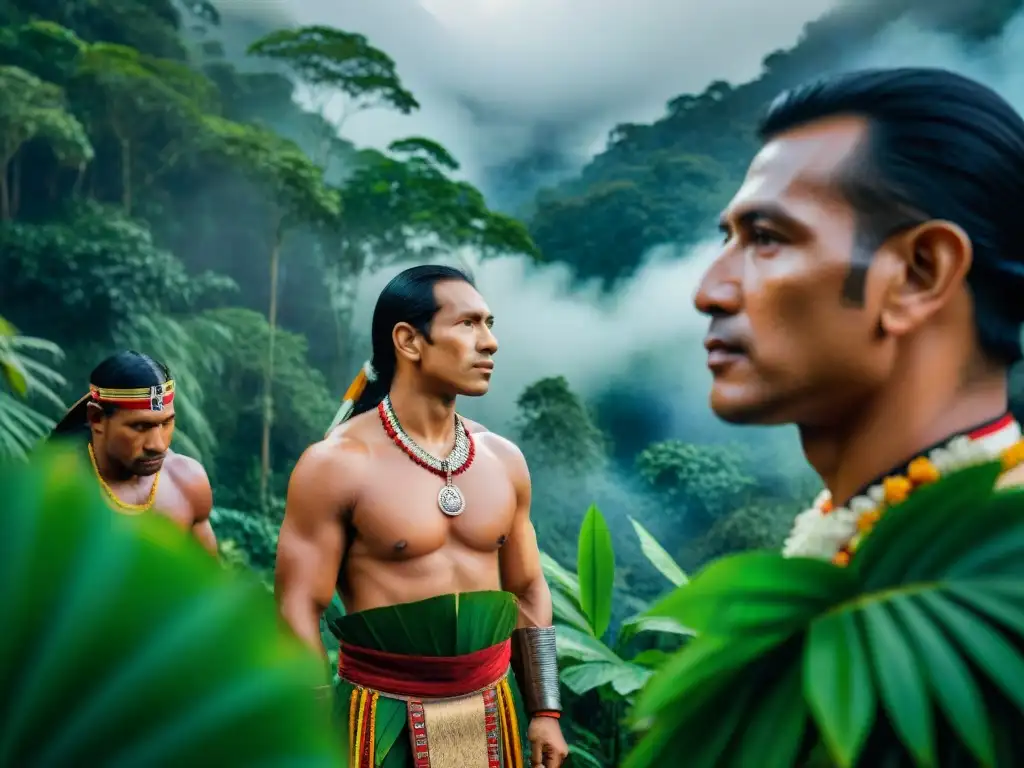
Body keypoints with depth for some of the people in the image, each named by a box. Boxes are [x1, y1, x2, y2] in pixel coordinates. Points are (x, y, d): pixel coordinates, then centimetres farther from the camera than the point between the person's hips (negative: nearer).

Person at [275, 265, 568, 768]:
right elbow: (299, 610, -12)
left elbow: (528, 591, 9)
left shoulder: (502, 459, 2)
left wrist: (545, 711, 7)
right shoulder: (337, 464, -13)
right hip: (387, 716, -4)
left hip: (493, 712, 5)